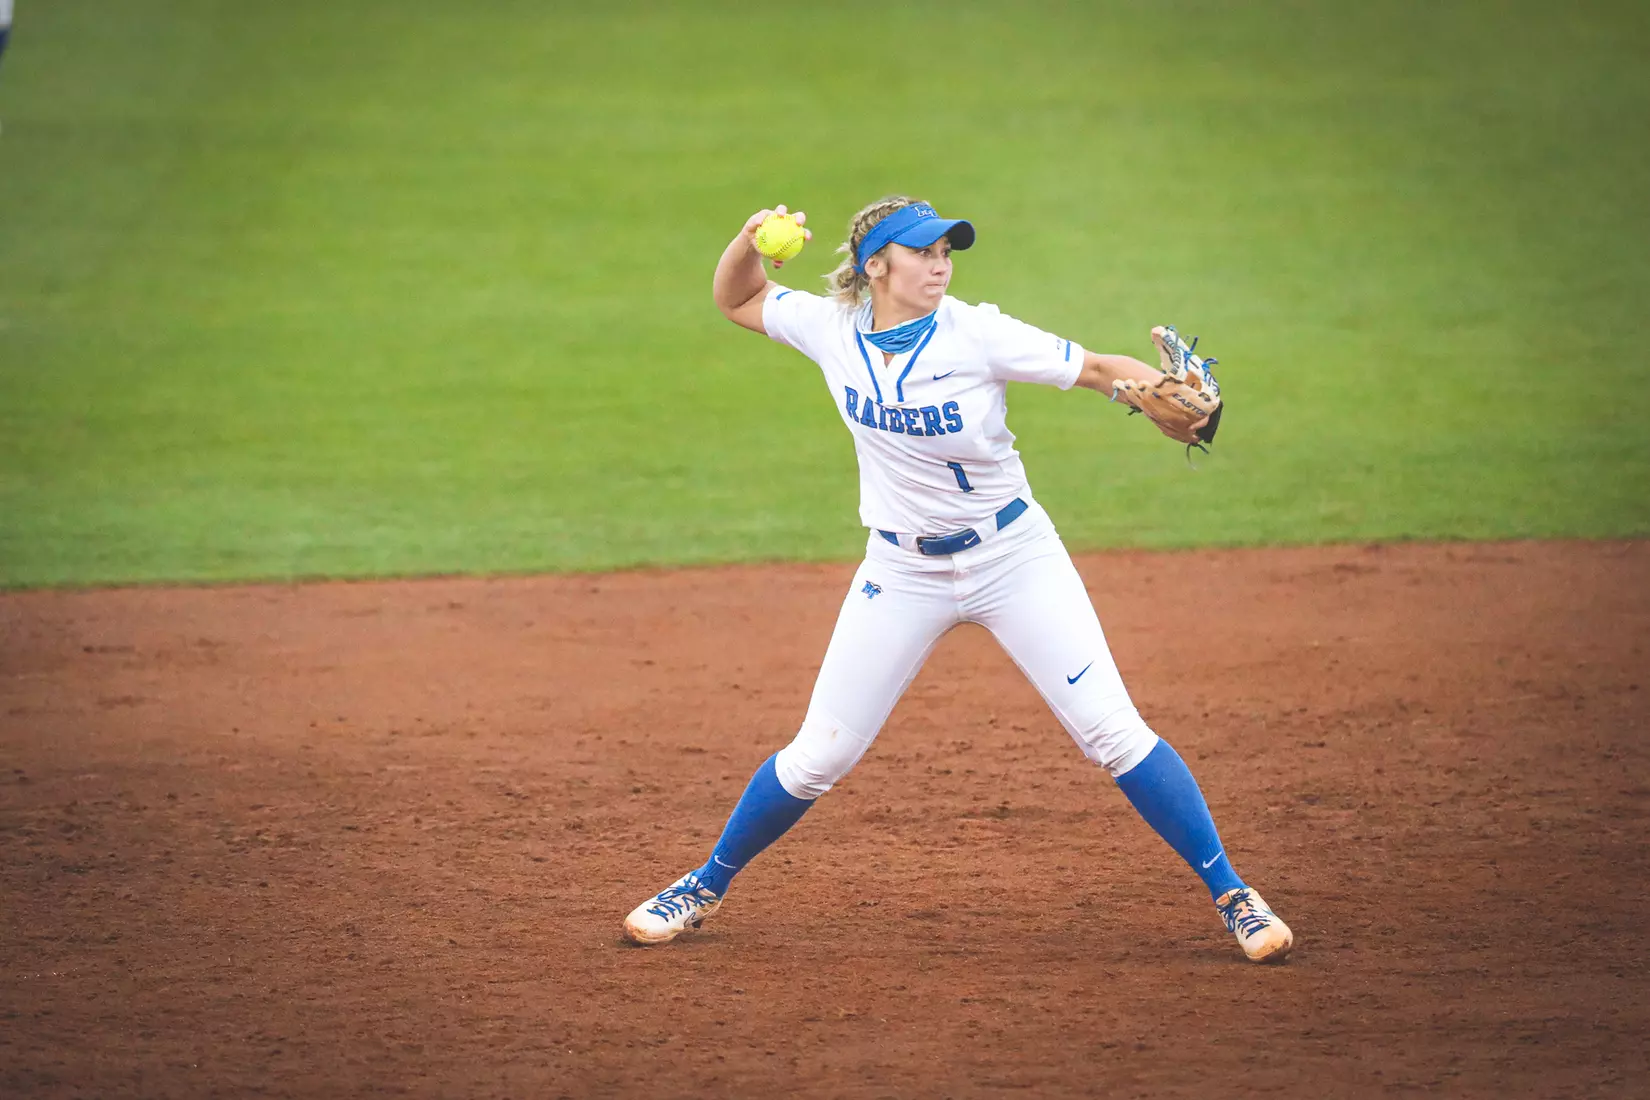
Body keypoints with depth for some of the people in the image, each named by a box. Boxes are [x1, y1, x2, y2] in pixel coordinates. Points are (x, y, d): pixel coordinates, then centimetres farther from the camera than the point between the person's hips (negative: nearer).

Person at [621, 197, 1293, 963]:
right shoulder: (832, 329, -6)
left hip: (1013, 556, -2)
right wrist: (752, 239, -13)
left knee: (1111, 729, -9)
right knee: (817, 756, 3)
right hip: (903, 573, 2)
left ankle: (1232, 897, -1)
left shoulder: (976, 336, -16)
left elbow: (1099, 368, -19)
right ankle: (708, 886, 24)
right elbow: (736, 300, 9)